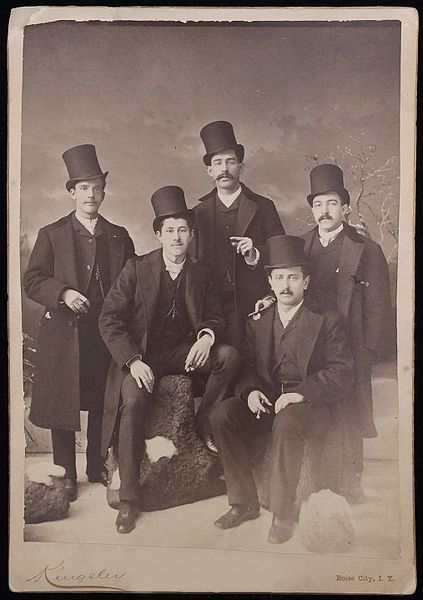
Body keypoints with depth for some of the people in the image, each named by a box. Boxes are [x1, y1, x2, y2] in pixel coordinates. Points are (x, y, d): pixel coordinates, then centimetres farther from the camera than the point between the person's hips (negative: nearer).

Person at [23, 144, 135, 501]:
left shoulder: (119, 237, 10)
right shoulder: (52, 235, 3)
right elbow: (32, 281, -2)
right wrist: (63, 293, -19)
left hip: (107, 334, 2)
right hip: (64, 335, -2)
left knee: (103, 404, 11)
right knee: (62, 405, 5)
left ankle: (97, 466, 28)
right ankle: (66, 474, 20)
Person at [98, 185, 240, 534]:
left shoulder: (201, 274, 6)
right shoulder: (137, 269, -3)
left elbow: (216, 317, 9)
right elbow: (109, 319, -6)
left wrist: (208, 336, -17)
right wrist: (133, 360, -20)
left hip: (184, 350, 3)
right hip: (142, 355, -3)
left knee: (230, 356, -24)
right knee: (133, 401, -30)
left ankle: (206, 421, 1)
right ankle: (129, 499, -17)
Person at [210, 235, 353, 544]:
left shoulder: (327, 321, 2)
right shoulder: (257, 321, 15)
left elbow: (342, 372, -7)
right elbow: (248, 365, 13)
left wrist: (302, 393, -22)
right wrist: (250, 390, -10)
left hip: (312, 403, -4)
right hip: (266, 400, 5)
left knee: (286, 422, -37)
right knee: (221, 414, -21)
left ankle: (283, 511, -22)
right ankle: (244, 502, -10)